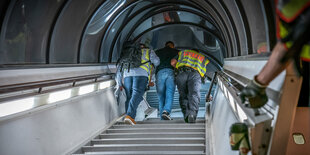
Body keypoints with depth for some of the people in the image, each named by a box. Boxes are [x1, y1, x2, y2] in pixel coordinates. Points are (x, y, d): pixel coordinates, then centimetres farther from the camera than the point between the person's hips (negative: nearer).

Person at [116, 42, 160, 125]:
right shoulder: (149, 52, 28)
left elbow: (119, 69, 27)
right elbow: (156, 61, 10)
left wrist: (119, 84, 26)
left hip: (127, 74, 4)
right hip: (141, 73, -4)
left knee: (129, 96, 9)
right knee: (137, 94, -14)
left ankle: (129, 116, -2)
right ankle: (130, 115, -31)